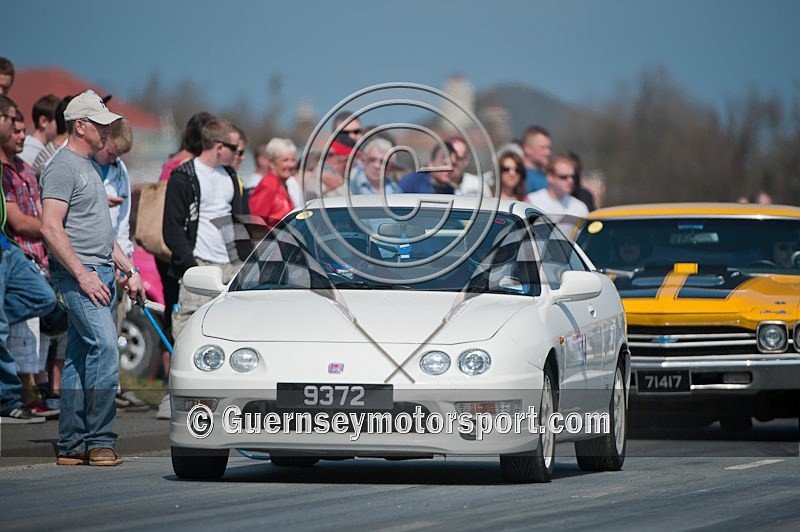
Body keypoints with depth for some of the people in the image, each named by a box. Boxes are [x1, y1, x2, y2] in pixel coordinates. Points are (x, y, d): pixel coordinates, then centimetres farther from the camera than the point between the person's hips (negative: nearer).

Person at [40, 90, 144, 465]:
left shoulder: (90, 168, 22)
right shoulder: (63, 167, -10)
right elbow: (51, 227, -18)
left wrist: (129, 270, 23)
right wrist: (82, 275, -21)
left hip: (101, 273, 10)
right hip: (78, 274, -10)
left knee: (81, 357, 9)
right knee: (104, 347, -18)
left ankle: (71, 445, 10)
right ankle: (99, 441, -16)